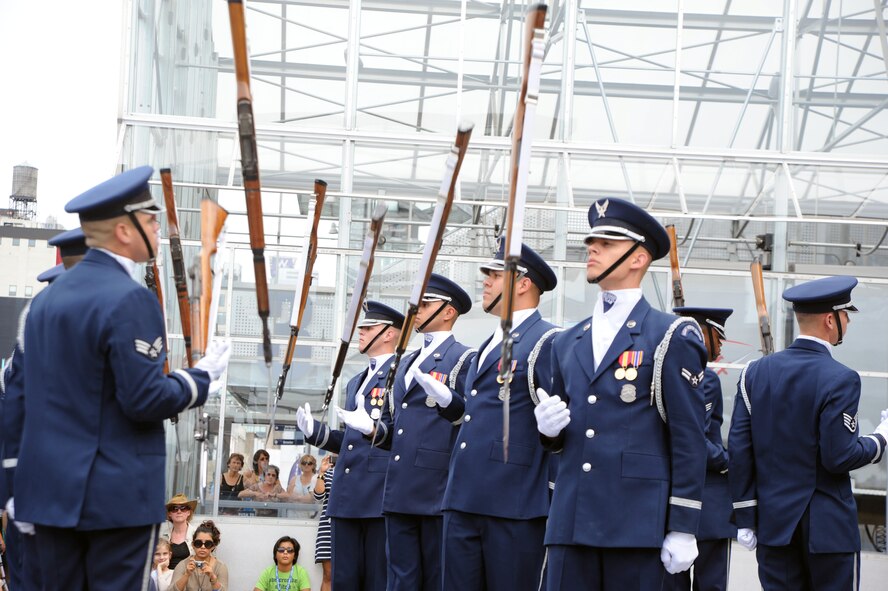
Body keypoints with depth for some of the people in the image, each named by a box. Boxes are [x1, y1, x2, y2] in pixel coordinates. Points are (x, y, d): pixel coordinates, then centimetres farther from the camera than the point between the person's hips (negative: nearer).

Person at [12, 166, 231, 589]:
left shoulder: (48, 297, 11)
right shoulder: (130, 300, -15)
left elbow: (24, 396, 16)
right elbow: (145, 400, -17)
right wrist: (203, 376, -2)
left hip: (51, 488, 8)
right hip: (118, 496, -7)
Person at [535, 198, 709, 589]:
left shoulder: (671, 337, 0)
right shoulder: (567, 343, 18)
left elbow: (688, 440, -4)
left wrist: (683, 529, -9)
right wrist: (549, 427, 1)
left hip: (638, 525, -5)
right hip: (571, 523, 5)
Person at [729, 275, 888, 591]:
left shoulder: (756, 372, 3)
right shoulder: (840, 379, -12)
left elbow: (739, 449, 1)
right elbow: (839, 457, -16)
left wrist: (745, 517, 7)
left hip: (773, 522, 5)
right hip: (828, 526, -4)